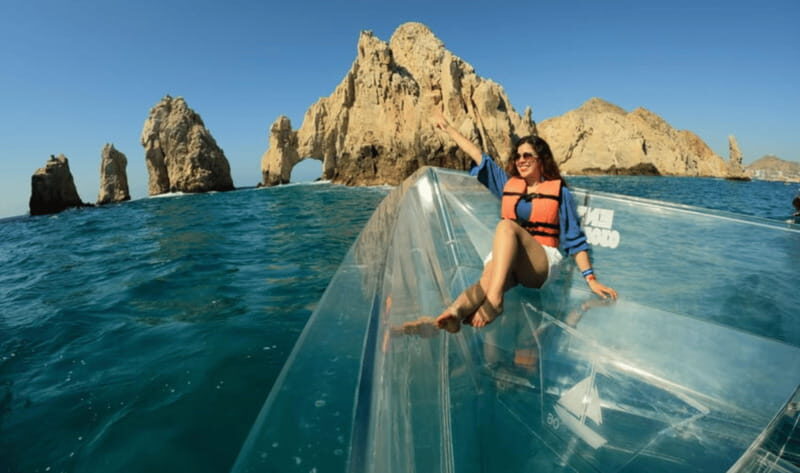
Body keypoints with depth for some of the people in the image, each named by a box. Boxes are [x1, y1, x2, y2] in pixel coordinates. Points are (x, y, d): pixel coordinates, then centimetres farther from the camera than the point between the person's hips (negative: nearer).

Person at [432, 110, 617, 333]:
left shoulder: (559, 191, 10)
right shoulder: (508, 184, 18)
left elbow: (574, 240, 8)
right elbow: (478, 155, 21)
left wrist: (590, 278, 0)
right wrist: (448, 128, 26)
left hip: (542, 264, -2)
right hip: (502, 259, 3)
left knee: (506, 225, -33)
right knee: (488, 281, -34)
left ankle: (493, 300, -49)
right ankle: (454, 313, -64)